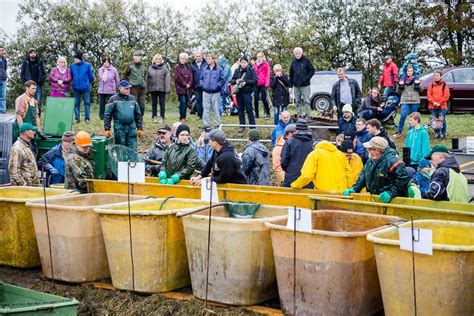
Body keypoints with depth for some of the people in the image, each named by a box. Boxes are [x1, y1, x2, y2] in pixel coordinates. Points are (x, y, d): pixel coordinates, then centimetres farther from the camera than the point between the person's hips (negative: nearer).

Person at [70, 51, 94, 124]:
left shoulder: (87, 65, -4)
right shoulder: (72, 66, 3)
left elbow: (91, 77, 5)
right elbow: (71, 76, 16)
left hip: (85, 87, -2)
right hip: (76, 87, 3)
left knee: (87, 102, 1)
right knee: (76, 103, 6)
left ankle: (87, 118, 7)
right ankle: (77, 118, 13)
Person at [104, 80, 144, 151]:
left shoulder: (133, 99, 10)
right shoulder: (114, 99, -2)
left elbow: (138, 115, 16)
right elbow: (107, 115, -2)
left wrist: (140, 128, 11)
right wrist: (107, 129, -8)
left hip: (131, 127, 3)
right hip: (119, 128, -3)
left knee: (133, 150, 1)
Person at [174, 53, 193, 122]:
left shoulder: (189, 67, 14)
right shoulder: (177, 67, -1)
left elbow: (191, 76, 7)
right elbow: (177, 77, -9)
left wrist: (189, 84, -9)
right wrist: (184, 84, -11)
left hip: (188, 88, 5)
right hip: (180, 87, -5)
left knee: (186, 102, 5)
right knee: (183, 102, -9)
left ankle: (184, 116, 13)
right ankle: (182, 117, -4)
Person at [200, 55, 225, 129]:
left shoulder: (219, 69, -2)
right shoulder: (204, 69, 7)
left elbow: (223, 80, -2)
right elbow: (201, 78, 16)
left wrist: (217, 86, -11)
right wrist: (202, 84, 1)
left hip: (215, 92, -3)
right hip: (206, 92, 3)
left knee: (216, 109, 3)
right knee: (206, 109, 4)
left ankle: (217, 124, 13)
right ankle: (206, 125, 11)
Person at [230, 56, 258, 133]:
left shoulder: (251, 70, 0)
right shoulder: (237, 71, 12)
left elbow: (255, 80, -8)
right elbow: (232, 80, 15)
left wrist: (246, 82, -17)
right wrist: (235, 81, -7)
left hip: (247, 92, -4)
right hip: (239, 92, 4)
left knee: (249, 109, -5)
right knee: (240, 109, 9)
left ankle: (252, 126, 0)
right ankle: (242, 126, 17)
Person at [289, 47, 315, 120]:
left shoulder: (306, 61, -2)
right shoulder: (293, 62, 11)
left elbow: (312, 70, -1)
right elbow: (291, 74, 15)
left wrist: (306, 78, -13)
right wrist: (291, 85, 9)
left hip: (305, 85, -5)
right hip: (296, 86, 5)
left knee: (306, 101, -6)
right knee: (298, 102, 7)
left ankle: (308, 116, -3)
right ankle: (299, 116, 13)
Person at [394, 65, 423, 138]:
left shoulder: (416, 79, 6)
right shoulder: (403, 79, 6)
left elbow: (421, 89, 6)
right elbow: (398, 91, 9)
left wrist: (418, 84, -13)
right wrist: (400, 85, -11)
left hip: (415, 101, 1)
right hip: (405, 101, -1)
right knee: (403, 115, -15)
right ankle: (399, 131, -6)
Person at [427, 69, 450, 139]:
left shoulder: (444, 85, 1)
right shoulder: (431, 85, 10)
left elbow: (446, 95, -4)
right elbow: (428, 94, 6)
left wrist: (439, 103, -10)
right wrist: (433, 102, -9)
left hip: (442, 106, -3)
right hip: (433, 106, 3)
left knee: (442, 120, -5)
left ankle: (443, 134, 5)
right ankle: (437, 133, 16)